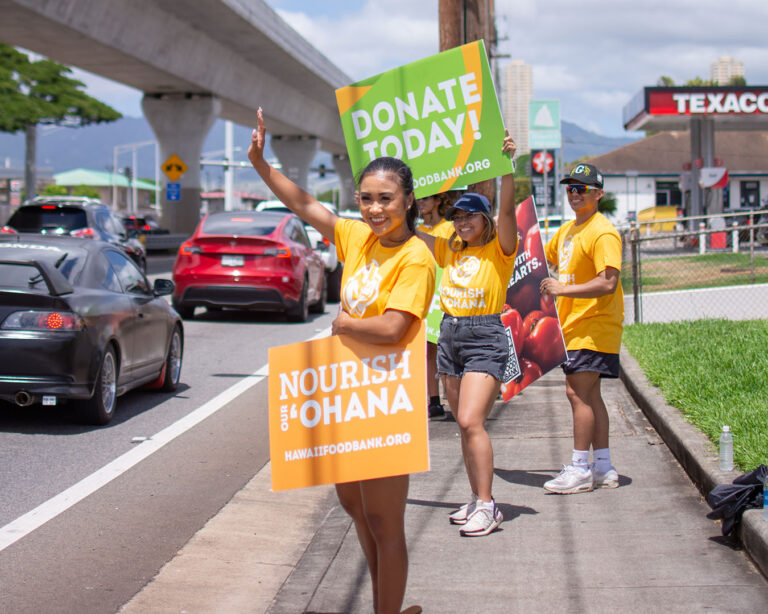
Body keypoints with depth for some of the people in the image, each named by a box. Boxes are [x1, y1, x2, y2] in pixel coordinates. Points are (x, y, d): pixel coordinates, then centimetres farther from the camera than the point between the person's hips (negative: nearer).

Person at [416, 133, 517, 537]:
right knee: (465, 424, 9)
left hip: (485, 338, -7)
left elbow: (506, 212, -19)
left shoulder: (498, 251, -3)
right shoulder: (449, 251, 13)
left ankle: (487, 507, -12)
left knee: (471, 421, -16)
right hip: (449, 336, 7)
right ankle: (478, 500, 17)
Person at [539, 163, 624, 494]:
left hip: (594, 326, -9)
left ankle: (580, 470, -5)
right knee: (589, 394, 11)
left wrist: (563, 289, -24)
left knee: (577, 392, -10)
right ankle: (603, 468, 17)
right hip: (575, 326, 9)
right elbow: (543, 257, 32)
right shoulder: (567, 230, 14)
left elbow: (608, 283, -24)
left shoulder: (602, 233, -15)